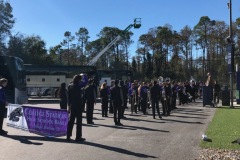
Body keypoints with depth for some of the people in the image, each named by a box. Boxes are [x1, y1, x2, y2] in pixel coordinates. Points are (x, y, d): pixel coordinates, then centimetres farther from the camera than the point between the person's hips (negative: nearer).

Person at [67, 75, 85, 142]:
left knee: (71, 121, 13)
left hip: (72, 106, 7)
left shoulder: (70, 86, 6)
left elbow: (69, 96, 11)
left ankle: (68, 136, 16)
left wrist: (69, 105, 16)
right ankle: (78, 137, 5)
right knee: (79, 121, 2)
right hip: (78, 106, -7)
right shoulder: (78, 86, -16)